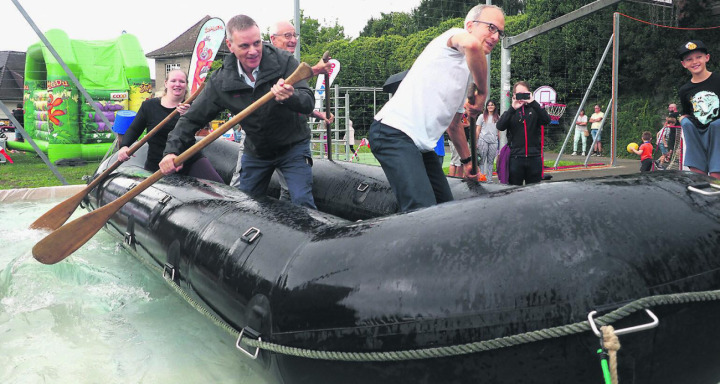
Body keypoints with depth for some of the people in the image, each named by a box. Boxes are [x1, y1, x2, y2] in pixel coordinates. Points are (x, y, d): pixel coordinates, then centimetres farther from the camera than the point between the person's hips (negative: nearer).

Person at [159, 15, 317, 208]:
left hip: (293, 146, -3)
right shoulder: (221, 82, -13)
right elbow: (192, 118, -6)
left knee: (302, 202, -16)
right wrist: (172, 150, -19)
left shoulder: (284, 61, -20)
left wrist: (290, 97, -51)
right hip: (256, 152, 3)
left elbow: (308, 103, -28)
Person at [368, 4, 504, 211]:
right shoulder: (453, 35, 0)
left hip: (421, 145, 10)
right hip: (394, 133, -10)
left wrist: (467, 160, 38)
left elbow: (454, 124, 34)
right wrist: (482, 93, -18)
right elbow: (471, 44, -29)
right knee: (424, 211, -23)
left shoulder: (467, 71, 24)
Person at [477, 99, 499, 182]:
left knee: (491, 161, 4)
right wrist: (476, 142, 0)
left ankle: (489, 179, 7)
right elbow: (478, 130, 7)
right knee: (482, 160, -6)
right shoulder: (482, 116, 10)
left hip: (494, 141, 2)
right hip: (483, 140, -2)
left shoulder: (497, 117, 14)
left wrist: (499, 142, 6)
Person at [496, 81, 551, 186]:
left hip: (534, 157, 1)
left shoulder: (535, 109, 10)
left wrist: (533, 103, -16)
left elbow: (547, 120, -9)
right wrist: (513, 108, -16)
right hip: (516, 157, -1)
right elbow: (500, 126, -9)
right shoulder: (511, 112, 9)